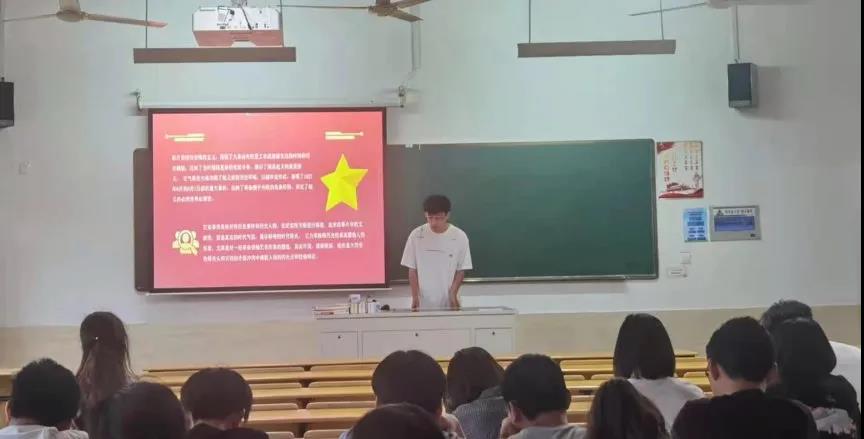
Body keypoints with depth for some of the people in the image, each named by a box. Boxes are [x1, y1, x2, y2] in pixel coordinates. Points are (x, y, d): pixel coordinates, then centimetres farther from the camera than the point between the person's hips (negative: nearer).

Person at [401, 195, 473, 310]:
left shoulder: (459, 237, -5)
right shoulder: (416, 235, -4)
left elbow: (461, 270, 2)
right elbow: (412, 270, 1)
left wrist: (453, 294, -11)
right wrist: (415, 296, -9)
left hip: (448, 303, 0)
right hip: (423, 304, 0)